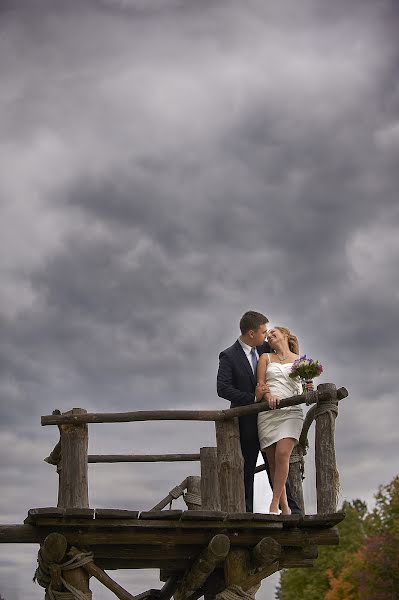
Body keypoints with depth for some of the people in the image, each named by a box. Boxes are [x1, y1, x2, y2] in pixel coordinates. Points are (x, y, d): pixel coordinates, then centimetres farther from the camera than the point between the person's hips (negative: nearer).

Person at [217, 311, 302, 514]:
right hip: (246, 421, -4)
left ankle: (290, 507, 4)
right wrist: (252, 397, -23)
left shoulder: (265, 348, 7)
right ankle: (246, 511, 7)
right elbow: (223, 388, -17)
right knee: (246, 470, 2)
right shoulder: (229, 356, -9)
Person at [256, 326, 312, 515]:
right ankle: (285, 508, 2)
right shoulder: (265, 357, 18)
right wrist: (268, 396, -13)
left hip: (291, 411, -1)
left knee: (282, 454, -21)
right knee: (272, 462, -4)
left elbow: (301, 389, 18)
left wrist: (308, 391, -5)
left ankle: (274, 504, -16)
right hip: (267, 412, 1)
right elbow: (260, 384, 7)